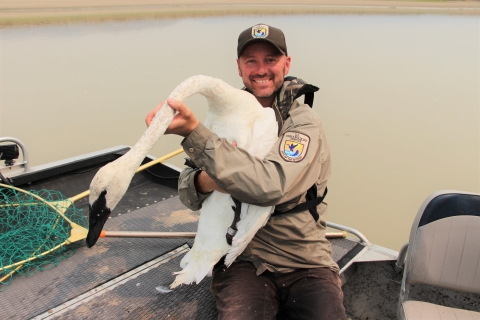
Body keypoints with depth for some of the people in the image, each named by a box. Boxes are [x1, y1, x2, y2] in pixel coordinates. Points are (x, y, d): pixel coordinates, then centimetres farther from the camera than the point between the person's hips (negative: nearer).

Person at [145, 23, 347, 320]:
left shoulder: (304, 122, -8)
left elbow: (271, 186, -27)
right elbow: (188, 195, 3)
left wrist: (194, 131, -29)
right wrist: (205, 181, -21)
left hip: (306, 263, -1)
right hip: (244, 259, 1)